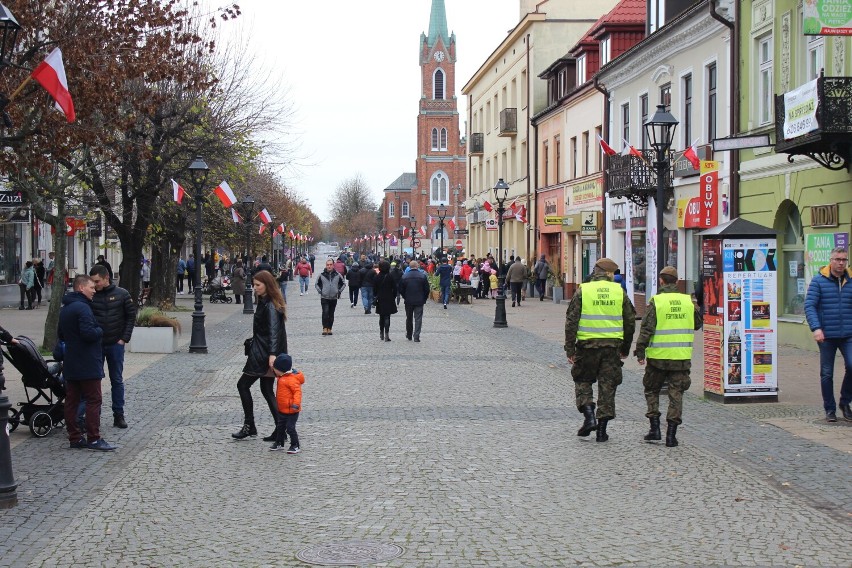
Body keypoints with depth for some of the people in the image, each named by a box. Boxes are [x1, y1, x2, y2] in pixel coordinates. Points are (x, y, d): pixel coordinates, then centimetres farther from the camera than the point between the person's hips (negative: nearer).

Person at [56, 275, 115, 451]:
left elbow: (61, 336, 24)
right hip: (87, 364, -9)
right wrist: (100, 331, -9)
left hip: (70, 364, 9)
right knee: (93, 400, -4)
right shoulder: (82, 308, -17)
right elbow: (89, 333, -27)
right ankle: (93, 439, -4)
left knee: (71, 401, 9)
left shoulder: (64, 309, 15)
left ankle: (75, 438, 13)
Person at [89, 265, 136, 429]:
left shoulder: (122, 294, -2)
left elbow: (131, 316, 2)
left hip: (115, 344, 0)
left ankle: (118, 415, 15)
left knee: (117, 380, 8)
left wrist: (124, 338, -5)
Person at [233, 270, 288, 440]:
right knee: (267, 390, 11)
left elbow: (274, 331, -25)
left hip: (264, 354, -10)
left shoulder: (270, 306, -16)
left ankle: (249, 426, 5)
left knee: (243, 385, -1)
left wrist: (273, 354, -34)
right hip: (264, 353, 10)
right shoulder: (264, 302, 15)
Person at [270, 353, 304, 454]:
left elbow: (297, 391, -27)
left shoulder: (292, 379, -23)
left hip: (291, 410, -10)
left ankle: (295, 446, 6)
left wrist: (296, 404, -34)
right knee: (280, 427, 19)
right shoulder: (281, 377, 7)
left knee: (290, 428, -5)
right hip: (282, 410, 10)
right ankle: (279, 443, 33)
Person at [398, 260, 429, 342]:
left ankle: (409, 335, 25)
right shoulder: (422, 276, -7)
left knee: (409, 318, 16)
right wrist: (424, 299, 8)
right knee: (418, 319, 0)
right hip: (419, 301, -2)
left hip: (408, 301, 2)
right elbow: (427, 289, -4)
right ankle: (416, 337, -7)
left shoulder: (404, 276, -4)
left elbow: (401, 289, 0)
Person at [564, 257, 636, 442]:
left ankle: (589, 417, -2)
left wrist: (569, 348, 0)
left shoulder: (583, 290, -3)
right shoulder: (620, 292, 3)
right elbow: (630, 322, 8)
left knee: (583, 381, 15)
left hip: (588, 344, -2)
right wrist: (625, 348, 19)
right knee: (608, 385, 8)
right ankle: (602, 429, 9)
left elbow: (571, 321, -5)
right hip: (613, 346, 2)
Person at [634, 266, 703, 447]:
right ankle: (671, 434, 4)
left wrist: (640, 351, -5)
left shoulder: (656, 301, -8)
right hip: (682, 356, 2)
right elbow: (697, 324, 15)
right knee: (676, 394, 7)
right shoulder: (688, 301, 2)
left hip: (658, 356, -2)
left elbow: (647, 329, -11)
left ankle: (655, 428, 10)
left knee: (652, 390, 15)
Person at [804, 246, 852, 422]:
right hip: (826, 336, -1)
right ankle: (830, 409, 19)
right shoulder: (819, 280, -2)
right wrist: (816, 328, -18)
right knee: (827, 374, 5)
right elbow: (809, 306, -7)